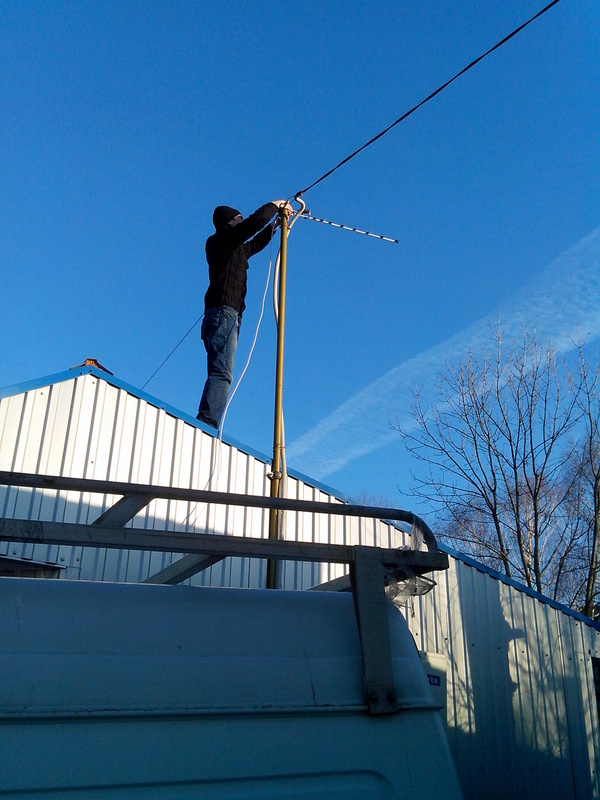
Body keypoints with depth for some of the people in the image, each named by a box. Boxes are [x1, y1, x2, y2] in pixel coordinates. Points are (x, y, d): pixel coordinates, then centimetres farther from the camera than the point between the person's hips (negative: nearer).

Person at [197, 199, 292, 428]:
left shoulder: (235, 248, 29)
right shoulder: (221, 239, 5)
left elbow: (256, 243, 45)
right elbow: (254, 222, -5)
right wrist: (273, 206, 11)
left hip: (227, 316, 9)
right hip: (223, 312, -9)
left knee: (221, 374, -1)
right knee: (221, 374, -23)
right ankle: (206, 425, -35)